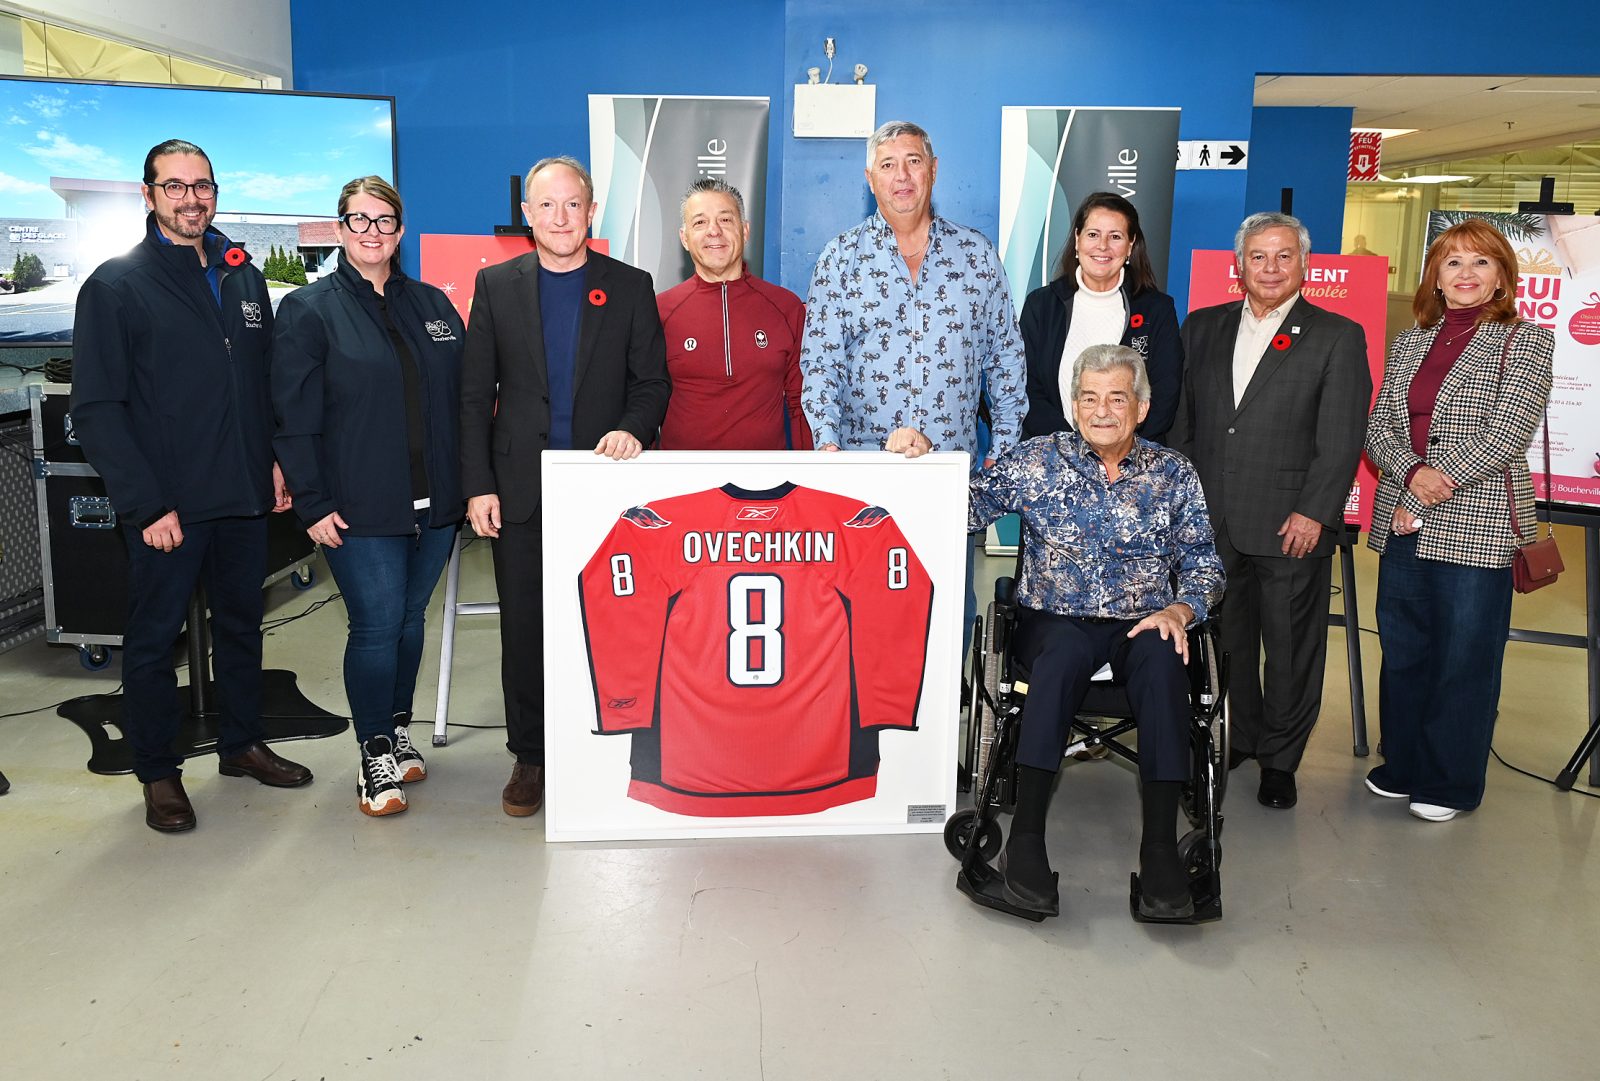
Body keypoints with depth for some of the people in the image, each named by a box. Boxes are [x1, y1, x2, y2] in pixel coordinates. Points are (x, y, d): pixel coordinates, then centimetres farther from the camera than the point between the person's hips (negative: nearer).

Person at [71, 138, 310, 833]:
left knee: (241, 622, 16)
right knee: (154, 637, 6)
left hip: (245, 496, 5)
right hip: (166, 504, -5)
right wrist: (145, 504, -16)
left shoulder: (244, 278, 11)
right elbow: (97, 409, -10)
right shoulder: (115, 286, -5)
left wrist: (277, 459, 4)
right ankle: (158, 773, 20)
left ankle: (242, 744, 32)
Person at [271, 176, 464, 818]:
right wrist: (313, 503, -11)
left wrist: (468, 484, 6)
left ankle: (398, 729, 30)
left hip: (433, 501, 4)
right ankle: (375, 756, 10)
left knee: (411, 619, 14)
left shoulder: (433, 306, 11)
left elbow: (461, 399, 12)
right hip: (359, 507, -4)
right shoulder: (309, 310, -2)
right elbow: (293, 417, -5)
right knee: (376, 625, -4)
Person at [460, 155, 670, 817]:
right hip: (521, 491, 1)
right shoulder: (496, 285, 7)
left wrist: (631, 429, -16)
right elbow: (475, 394, 5)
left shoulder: (630, 287, 5)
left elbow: (653, 381, 5)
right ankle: (529, 757, 21)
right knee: (524, 630, 7)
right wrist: (478, 485, -2)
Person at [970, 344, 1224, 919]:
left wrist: (1180, 610, -10)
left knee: (1164, 659, -33)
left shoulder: (1173, 472, 11)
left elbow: (1202, 562, 9)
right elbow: (969, 505, 4)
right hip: (1056, 621, -1)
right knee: (1064, 652, -36)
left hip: (1142, 625, 1)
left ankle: (1160, 846, -32)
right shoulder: (1038, 460, 8)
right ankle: (1025, 838, -34)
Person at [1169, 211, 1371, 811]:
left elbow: (1341, 439, -5)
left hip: (1291, 525, -3)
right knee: (1225, 638, 12)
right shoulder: (1202, 327, 12)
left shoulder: (1338, 336, 1)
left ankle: (1280, 759, 22)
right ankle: (1239, 738, 30)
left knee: (1291, 646, 6)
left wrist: (1314, 513, -13)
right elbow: (1180, 421, 12)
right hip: (1211, 521, 3)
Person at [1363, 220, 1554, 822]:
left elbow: (1507, 437, -12)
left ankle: (1451, 783, 19)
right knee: (1402, 652, 12)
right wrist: (1410, 471, -14)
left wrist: (1425, 499, -14)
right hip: (1401, 525, 5)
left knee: (1464, 659, 4)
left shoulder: (1526, 342, -2)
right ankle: (1404, 766, 28)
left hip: (1475, 529, -5)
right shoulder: (1408, 345, 12)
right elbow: (1377, 427, 8)